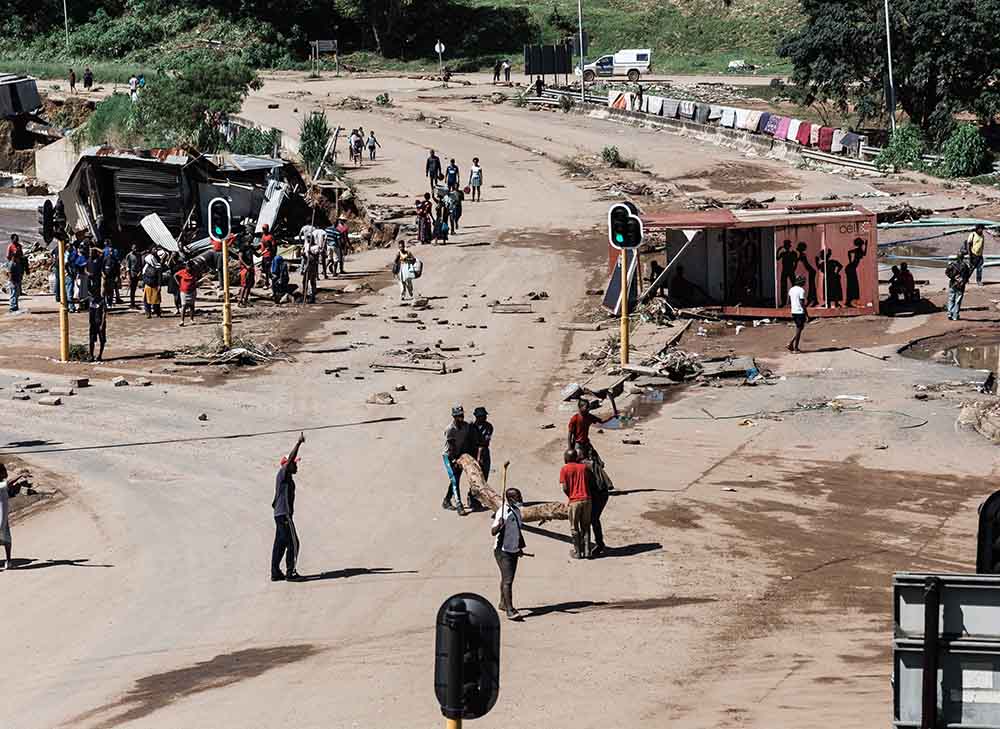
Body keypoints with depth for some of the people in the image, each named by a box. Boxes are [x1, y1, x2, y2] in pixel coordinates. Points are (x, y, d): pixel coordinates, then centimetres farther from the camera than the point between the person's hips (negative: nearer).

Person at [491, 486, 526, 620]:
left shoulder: (517, 510, 7)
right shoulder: (503, 512, -20)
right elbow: (493, 531, -25)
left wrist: (520, 547, 28)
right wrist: (499, 526, -46)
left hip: (513, 550, 9)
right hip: (503, 550, -9)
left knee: (507, 578, 20)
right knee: (507, 580, -13)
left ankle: (503, 603, 35)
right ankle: (510, 610, -16)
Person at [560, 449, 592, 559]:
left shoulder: (564, 469, -4)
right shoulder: (584, 467, 6)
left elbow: (565, 488, -8)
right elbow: (589, 483, 6)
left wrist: (570, 496, 9)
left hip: (574, 501, -3)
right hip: (586, 499, 3)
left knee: (575, 528, 8)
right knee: (586, 526, 14)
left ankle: (577, 552, 11)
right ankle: (587, 551, 13)